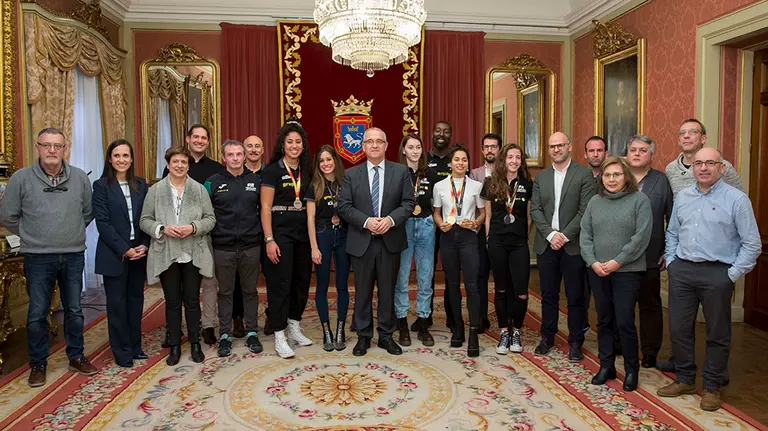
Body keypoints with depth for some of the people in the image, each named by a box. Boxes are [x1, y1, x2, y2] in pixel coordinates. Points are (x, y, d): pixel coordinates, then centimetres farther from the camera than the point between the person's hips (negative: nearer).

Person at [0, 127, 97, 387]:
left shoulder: (80, 178, 1)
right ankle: (38, 364, 21)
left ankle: (76, 357, 27)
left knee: (74, 310, 12)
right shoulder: (21, 178, -4)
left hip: (74, 256, 2)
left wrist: (74, 233, 9)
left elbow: (88, 212, 12)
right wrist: (30, 235, 5)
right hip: (38, 258, -2)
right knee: (37, 314, 5)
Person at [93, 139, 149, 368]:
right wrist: (124, 249, -14)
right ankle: (121, 352, 16)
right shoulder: (101, 186, -4)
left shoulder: (141, 184, 8)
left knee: (136, 299, 11)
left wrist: (144, 245, -6)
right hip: (114, 254, -4)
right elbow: (102, 222, -9)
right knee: (117, 303, 4)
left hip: (139, 252, 4)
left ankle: (135, 346, 23)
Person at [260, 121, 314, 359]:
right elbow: (265, 208, -9)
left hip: (303, 232, 6)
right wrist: (269, 240, -16)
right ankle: (279, 337, 8)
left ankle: (294, 327, 28)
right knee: (280, 283, -2)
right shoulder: (272, 170, -5)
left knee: (302, 280, 12)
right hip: (280, 232, -6)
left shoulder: (306, 171, 10)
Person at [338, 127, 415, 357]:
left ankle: (386, 335, 23)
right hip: (361, 241, 0)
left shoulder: (401, 171, 3)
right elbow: (344, 206, -2)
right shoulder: (350, 174, 3)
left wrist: (391, 219, -17)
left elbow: (408, 203, 0)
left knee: (388, 291, 9)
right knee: (362, 292, 8)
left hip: (390, 240, 0)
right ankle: (363, 336, 22)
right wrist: (366, 221, -17)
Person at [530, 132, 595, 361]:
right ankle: (547, 337, 25)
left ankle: (575, 342, 17)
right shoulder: (541, 177, 11)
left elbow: (585, 211, -8)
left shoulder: (583, 174, -1)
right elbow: (535, 210, 4)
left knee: (575, 297, 4)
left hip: (573, 245, -3)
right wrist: (551, 234, -9)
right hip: (546, 244, 3)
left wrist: (565, 235, -14)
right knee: (548, 295, 12)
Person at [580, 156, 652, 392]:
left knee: (624, 322, -3)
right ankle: (606, 366, 24)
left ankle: (631, 369, 17)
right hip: (598, 272, 4)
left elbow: (642, 236, -11)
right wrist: (593, 262, -7)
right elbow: (585, 235, 6)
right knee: (604, 321, 11)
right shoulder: (595, 201, 9)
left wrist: (617, 261, -14)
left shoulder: (639, 200, -3)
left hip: (628, 271, -4)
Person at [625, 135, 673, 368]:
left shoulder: (662, 181, 1)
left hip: (650, 258, -1)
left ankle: (650, 353, 21)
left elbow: (672, 218, 0)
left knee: (650, 305, 10)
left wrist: (668, 251, -5)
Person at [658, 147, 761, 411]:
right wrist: (671, 261, 8)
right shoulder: (682, 197, 10)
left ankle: (712, 387, 22)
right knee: (679, 328, 9)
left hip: (716, 273, -4)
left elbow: (752, 243, -5)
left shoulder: (736, 199, -5)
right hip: (681, 271, 5)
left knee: (717, 334, 7)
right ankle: (685, 380, 25)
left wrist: (733, 274, -8)